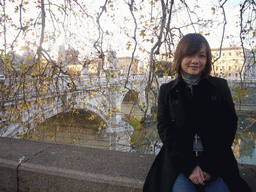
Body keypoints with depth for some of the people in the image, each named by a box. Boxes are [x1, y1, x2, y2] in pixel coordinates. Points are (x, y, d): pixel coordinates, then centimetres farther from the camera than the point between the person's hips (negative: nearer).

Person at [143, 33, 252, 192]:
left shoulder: (220, 86, 6)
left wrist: (210, 165, -8)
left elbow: (230, 124, 3)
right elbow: (164, 128, 0)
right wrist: (189, 165, -11)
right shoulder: (167, 90, 6)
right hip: (179, 161, 0)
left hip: (216, 161, 1)